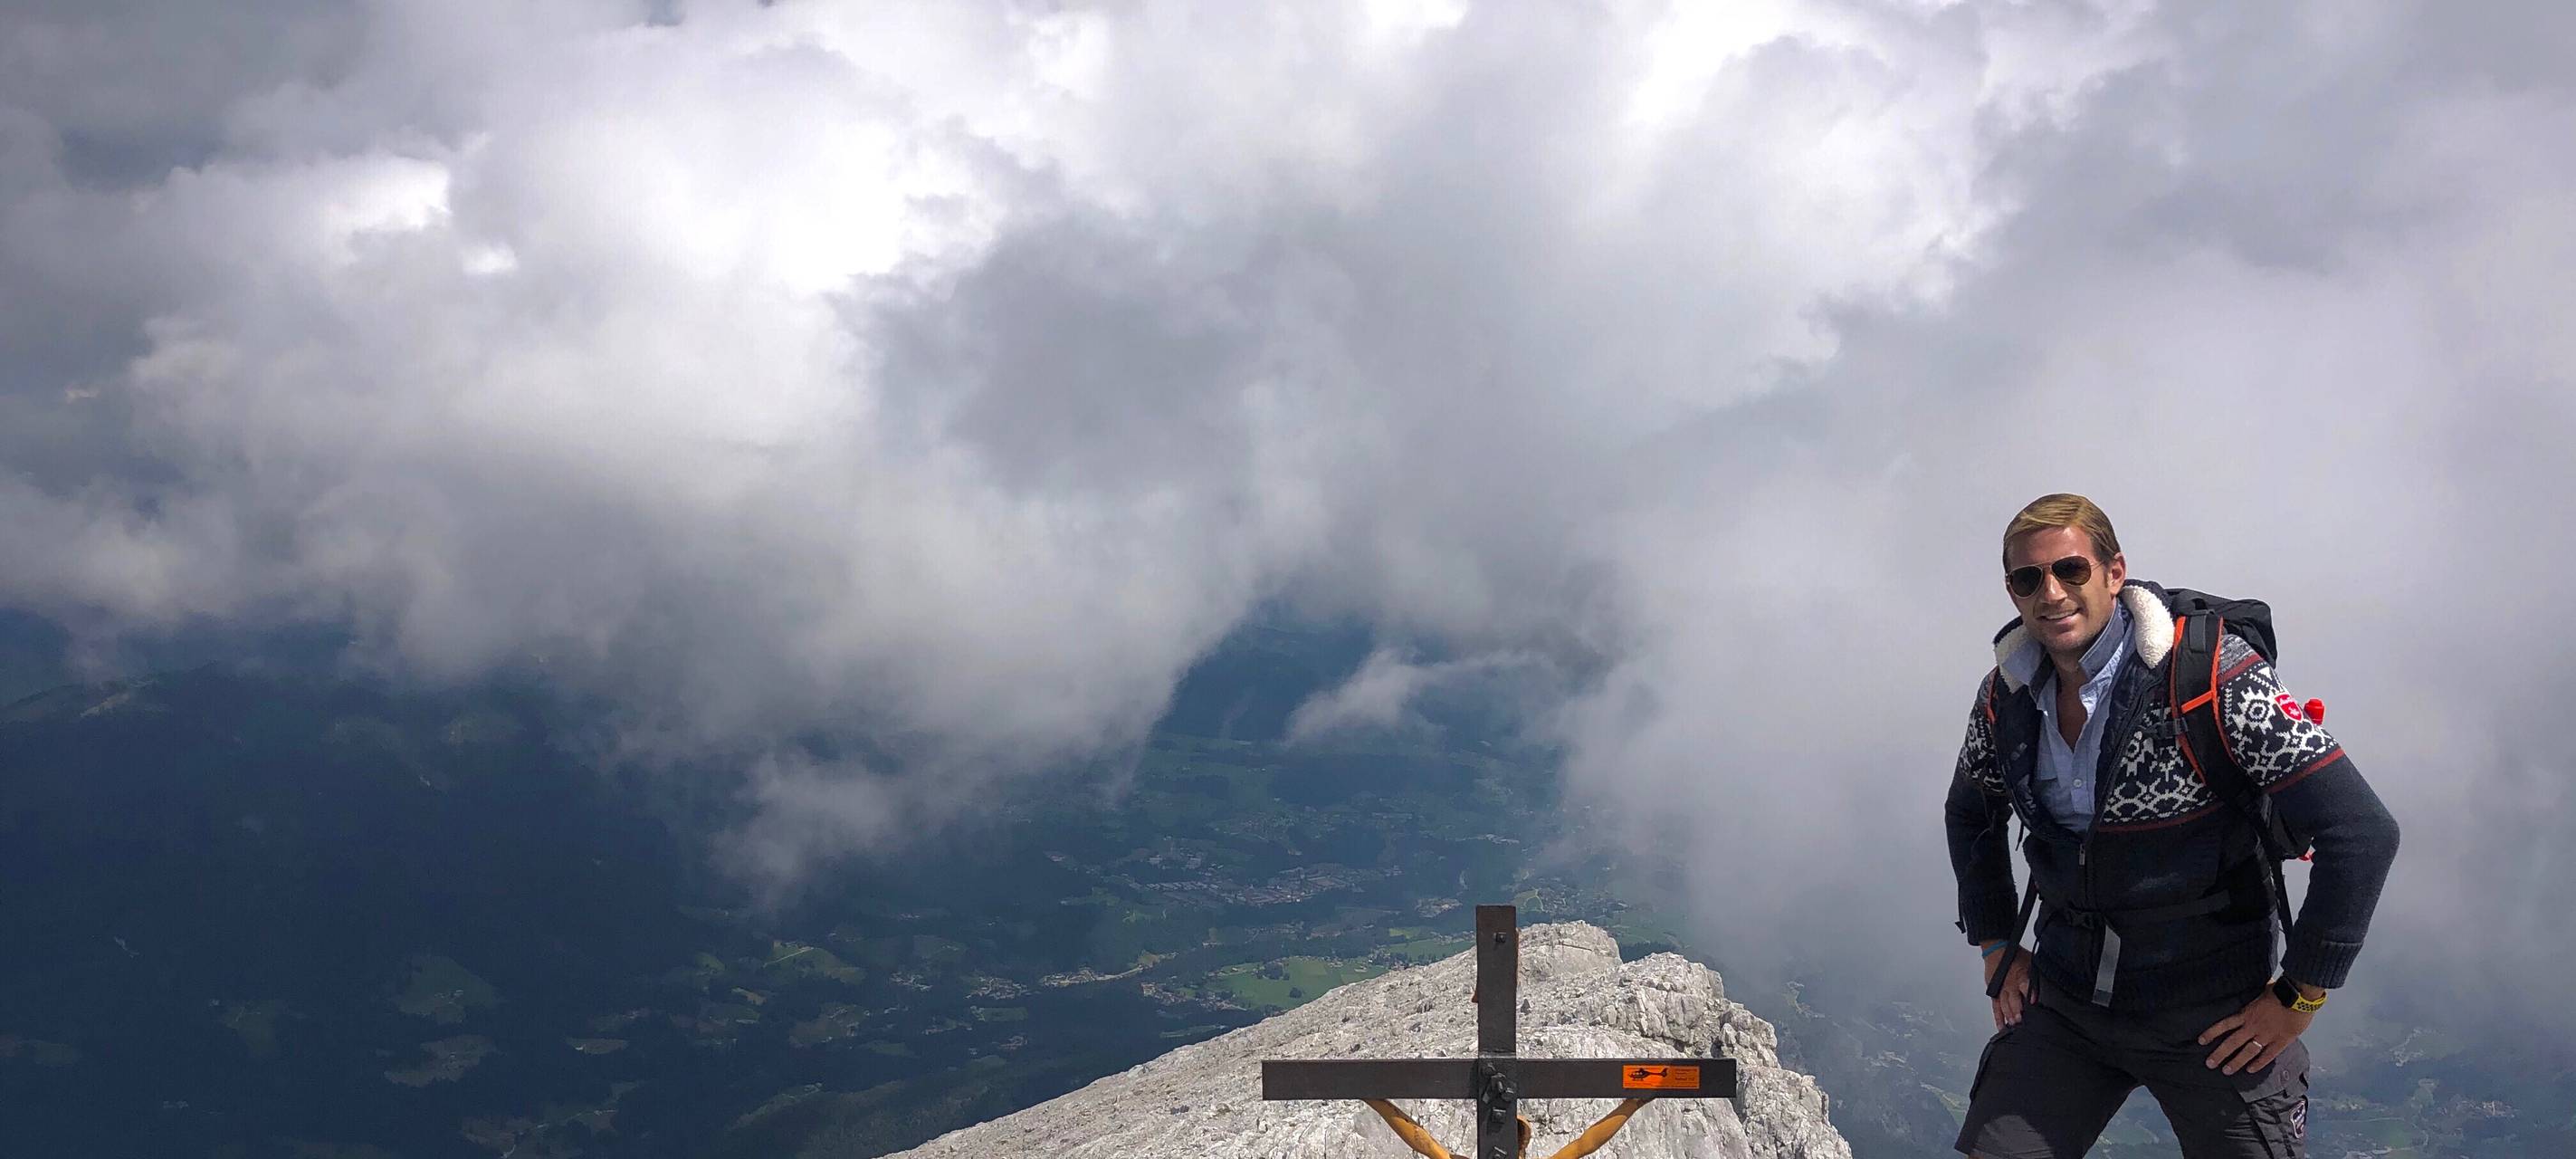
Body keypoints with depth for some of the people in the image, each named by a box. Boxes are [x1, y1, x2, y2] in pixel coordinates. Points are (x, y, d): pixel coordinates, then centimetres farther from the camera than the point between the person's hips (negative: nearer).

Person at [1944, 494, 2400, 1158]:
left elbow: (2361, 833, -19)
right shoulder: (2005, 696, -2)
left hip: (2212, 1020, -4)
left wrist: (2298, 998, -13)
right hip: (2065, 1002, 4)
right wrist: (1996, 948, 12)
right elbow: (1970, 817, 20)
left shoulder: (2209, 676, -19)